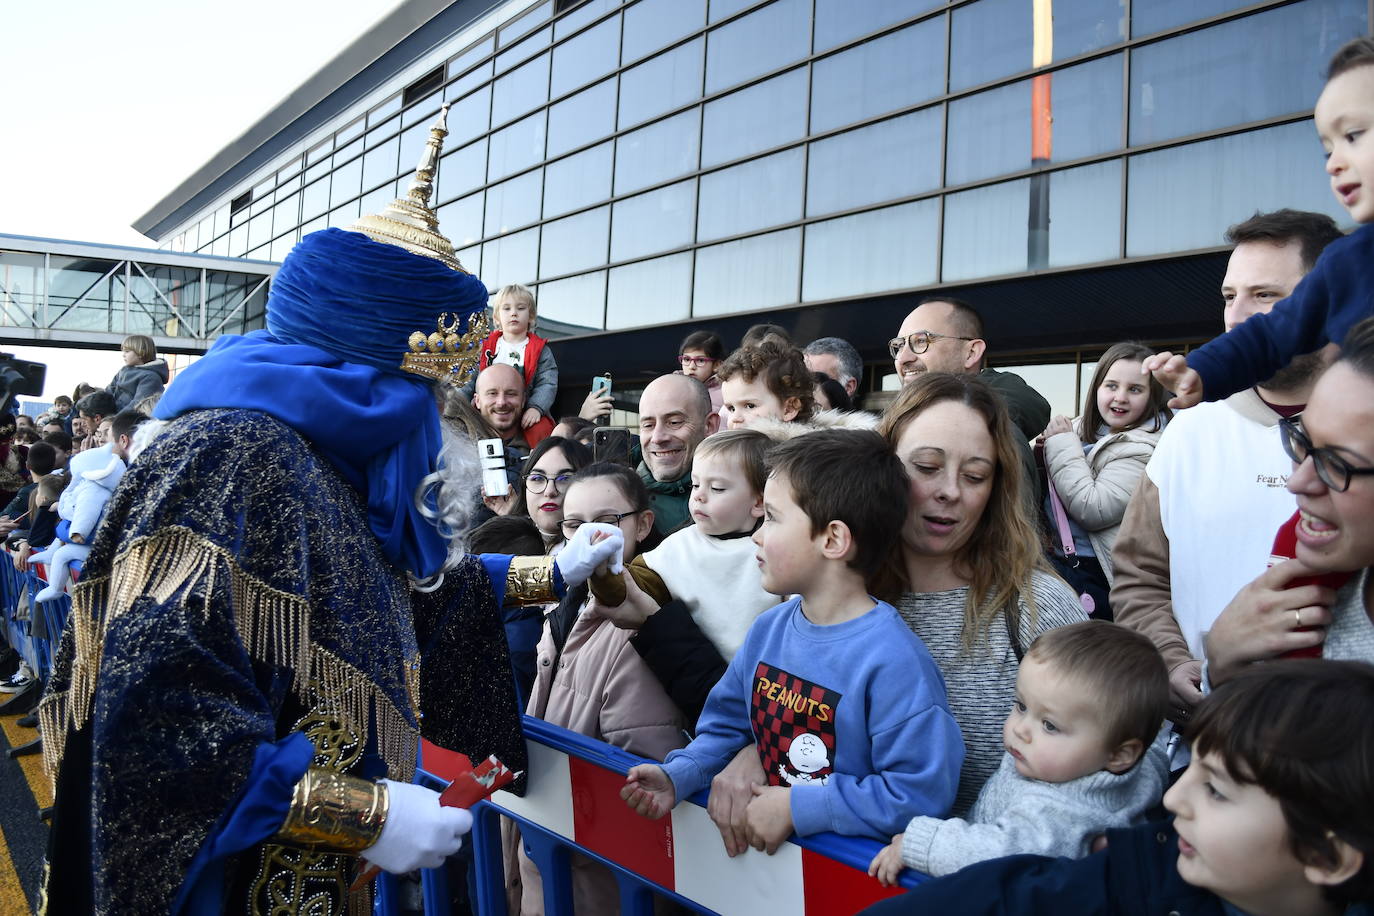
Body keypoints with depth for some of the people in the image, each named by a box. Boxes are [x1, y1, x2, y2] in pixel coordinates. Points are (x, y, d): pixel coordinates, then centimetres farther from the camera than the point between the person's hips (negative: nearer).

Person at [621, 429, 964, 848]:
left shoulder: (892, 661, -18)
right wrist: (677, 776, 0)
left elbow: (922, 792, -21)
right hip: (764, 845, 6)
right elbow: (727, 723, 18)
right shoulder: (769, 629, 6)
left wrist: (796, 807, -18)